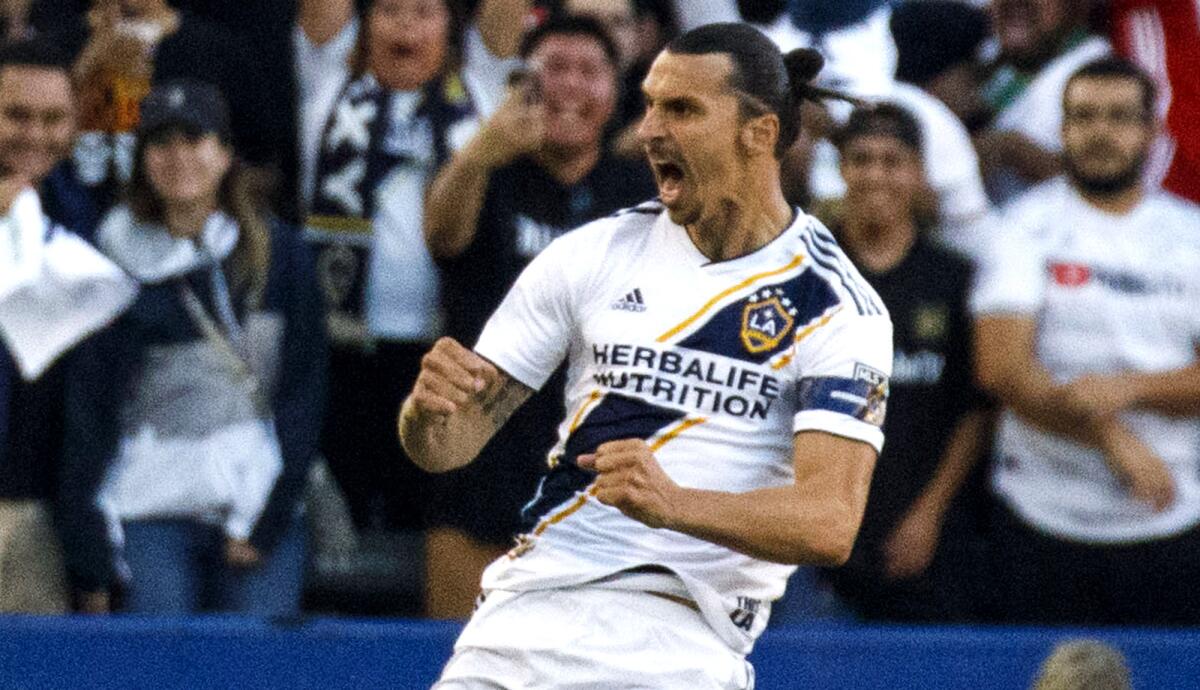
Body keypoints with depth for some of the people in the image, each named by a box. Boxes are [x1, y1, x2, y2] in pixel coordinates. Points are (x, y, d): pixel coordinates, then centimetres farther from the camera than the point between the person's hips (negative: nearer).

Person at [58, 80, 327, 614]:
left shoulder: (279, 254, 7)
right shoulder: (120, 261, 5)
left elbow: (303, 390, 4)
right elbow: (89, 402, 4)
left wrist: (267, 518, -4)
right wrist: (92, 552, -1)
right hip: (154, 506, -1)